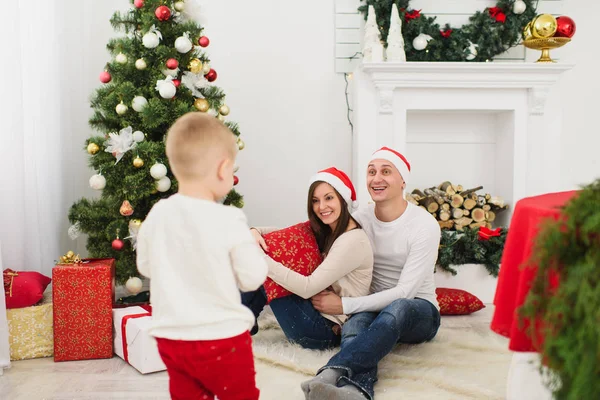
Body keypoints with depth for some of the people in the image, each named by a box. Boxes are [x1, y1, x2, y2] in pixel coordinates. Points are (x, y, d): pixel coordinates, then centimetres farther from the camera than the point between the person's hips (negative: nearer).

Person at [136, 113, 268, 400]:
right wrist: (250, 245, 6)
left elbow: (145, 266, 9)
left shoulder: (157, 214, -5)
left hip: (171, 337, 5)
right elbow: (253, 278, -11)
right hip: (221, 337, -4)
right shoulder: (229, 220, -20)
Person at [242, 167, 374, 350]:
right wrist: (256, 232, -13)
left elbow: (308, 288, -25)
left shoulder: (352, 240, -20)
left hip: (327, 330, -8)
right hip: (317, 312, 8)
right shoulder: (325, 231, 7)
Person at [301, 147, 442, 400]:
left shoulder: (425, 225, -14)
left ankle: (330, 374, -55)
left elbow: (405, 292, -20)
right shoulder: (360, 220, 0)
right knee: (355, 323, -34)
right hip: (374, 308, 3)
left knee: (398, 307, -39)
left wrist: (344, 305, -23)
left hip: (417, 312, -3)